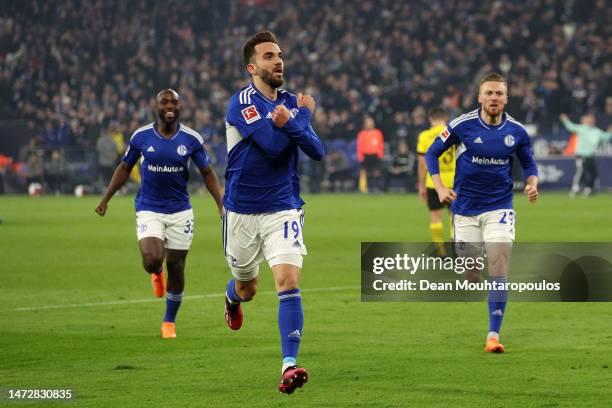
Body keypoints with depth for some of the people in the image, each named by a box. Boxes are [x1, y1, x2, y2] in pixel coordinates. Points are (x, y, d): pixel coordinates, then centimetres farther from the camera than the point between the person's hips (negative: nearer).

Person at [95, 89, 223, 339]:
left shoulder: (191, 139, -3)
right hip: (148, 210, -1)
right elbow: (124, 168, 9)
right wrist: (105, 199, 7)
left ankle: (170, 321, 23)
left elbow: (207, 173, 7)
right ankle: (157, 272, 19)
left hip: (180, 211, 1)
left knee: (176, 267, 4)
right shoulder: (141, 136, -3)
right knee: (152, 260, -21)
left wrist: (221, 205, 0)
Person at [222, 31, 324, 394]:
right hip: (242, 211, -2)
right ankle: (232, 297, 55)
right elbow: (272, 144, -25)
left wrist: (290, 123, -21)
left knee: (289, 282, -17)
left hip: (283, 208, 2)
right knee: (247, 288, 16)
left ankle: (289, 365, -22)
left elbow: (317, 151, -4)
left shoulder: (292, 102, 5)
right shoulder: (242, 103, -13)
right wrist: (304, 114, -10)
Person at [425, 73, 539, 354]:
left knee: (498, 267, -15)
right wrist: (440, 187, -11)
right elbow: (432, 153, 1)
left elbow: (529, 164, 13)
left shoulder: (517, 131, -2)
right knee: (470, 276, 2)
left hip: (499, 208, 0)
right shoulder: (462, 125, -9)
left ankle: (494, 334, -14)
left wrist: (532, 184, -8)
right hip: (465, 210, 0)